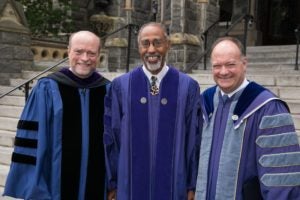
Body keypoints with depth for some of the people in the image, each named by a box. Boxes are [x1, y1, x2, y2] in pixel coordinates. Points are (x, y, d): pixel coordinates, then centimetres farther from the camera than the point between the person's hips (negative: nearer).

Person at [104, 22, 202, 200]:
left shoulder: (188, 87, -4)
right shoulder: (120, 86, -3)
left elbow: (195, 139, -1)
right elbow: (111, 138, 0)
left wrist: (192, 185, -1)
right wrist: (112, 183, 1)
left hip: (173, 184, 0)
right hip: (130, 184, 0)